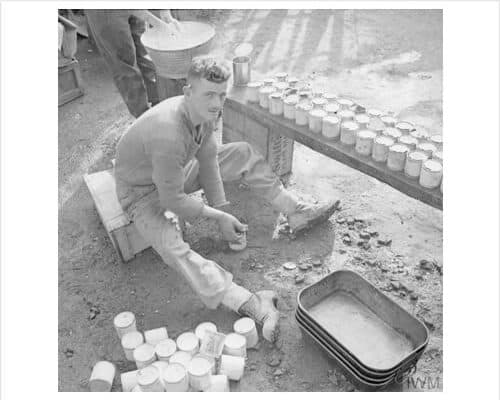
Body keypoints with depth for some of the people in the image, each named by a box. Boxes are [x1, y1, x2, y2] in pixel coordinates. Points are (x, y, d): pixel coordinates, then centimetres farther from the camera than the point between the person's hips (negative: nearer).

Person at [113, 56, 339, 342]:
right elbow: (172, 200, -32)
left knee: (244, 154, 5)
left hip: (177, 171, 8)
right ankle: (251, 304, -42)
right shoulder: (169, 134, -39)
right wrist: (219, 215, -21)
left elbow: (208, 160, -4)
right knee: (174, 249, -34)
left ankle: (296, 211, 12)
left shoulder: (205, 111, -14)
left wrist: (223, 213, -7)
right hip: (145, 191, -7)